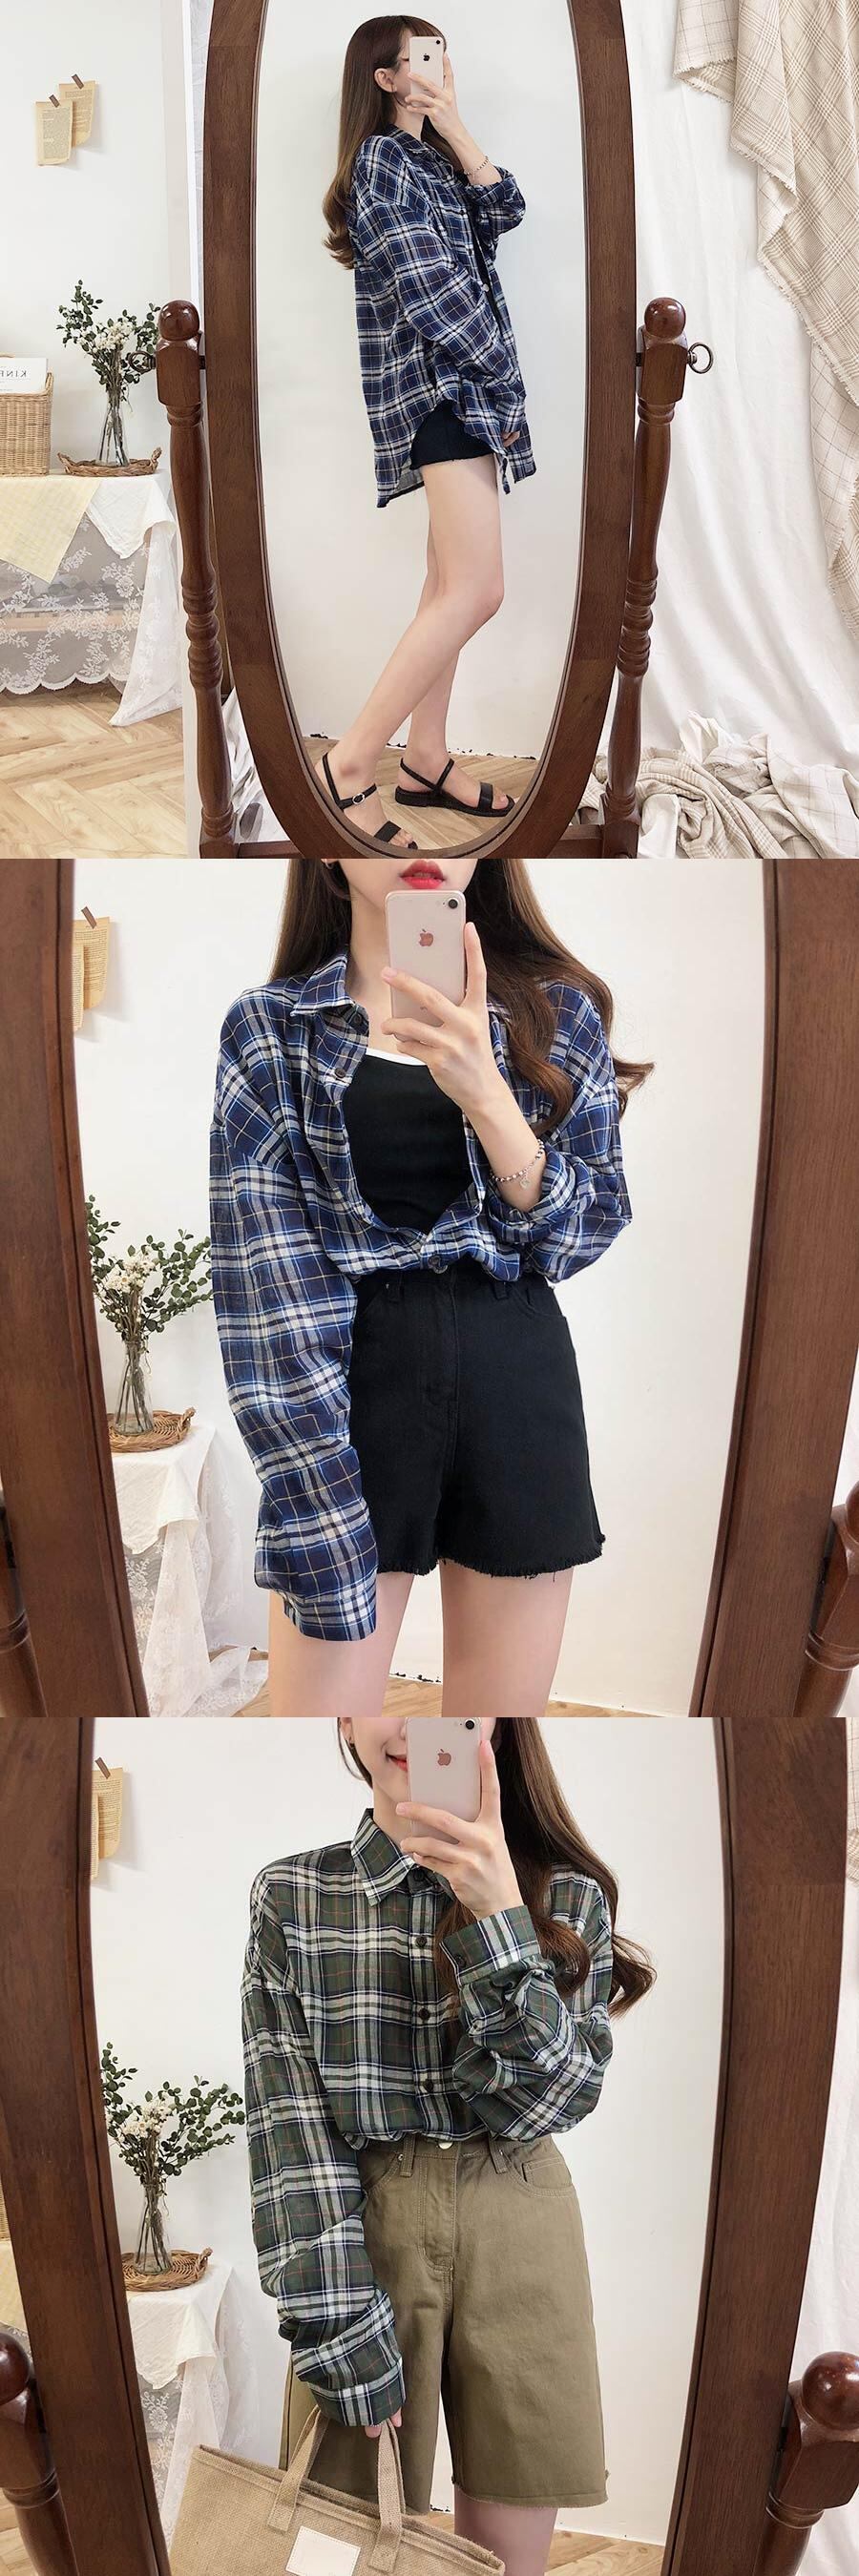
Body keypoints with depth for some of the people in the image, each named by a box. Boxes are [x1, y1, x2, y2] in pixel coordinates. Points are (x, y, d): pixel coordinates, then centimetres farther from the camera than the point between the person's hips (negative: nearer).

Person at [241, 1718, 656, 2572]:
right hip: (361, 2233, -1)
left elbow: (554, 2099, -12)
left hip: (520, 2242, 1)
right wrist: (341, 2332, -14)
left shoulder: (566, 1896, -3)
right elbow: (290, 2125, -8)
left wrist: (499, 1919, -24)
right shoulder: (290, 1894, -5)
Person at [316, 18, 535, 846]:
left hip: (467, 385, 10)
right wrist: (498, 375, -11)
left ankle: (425, 760, 14)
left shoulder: (431, 157, 18)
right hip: (437, 388, -10)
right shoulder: (381, 159, -8)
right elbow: (428, 289, -15)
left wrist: (455, 127, 0)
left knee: (451, 584, 9)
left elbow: (503, 211, 6)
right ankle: (350, 761, -15)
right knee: (476, 593, -17)